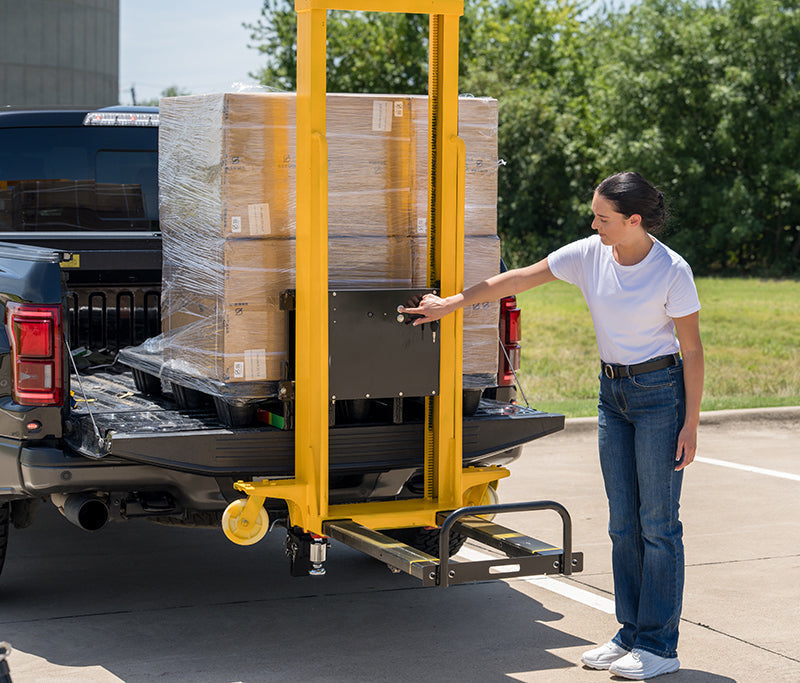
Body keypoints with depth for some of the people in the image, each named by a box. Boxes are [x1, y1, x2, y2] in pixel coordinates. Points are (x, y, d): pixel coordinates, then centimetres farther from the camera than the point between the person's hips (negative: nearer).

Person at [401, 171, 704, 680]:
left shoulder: (672, 271, -16)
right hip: (613, 392, 6)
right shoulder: (589, 255, -2)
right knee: (623, 522, 9)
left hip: (660, 393, -6)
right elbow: (520, 279, 4)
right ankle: (632, 634, 19)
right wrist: (454, 303, 6)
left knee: (658, 523, -2)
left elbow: (692, 350, -10)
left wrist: (690, 424, -11)